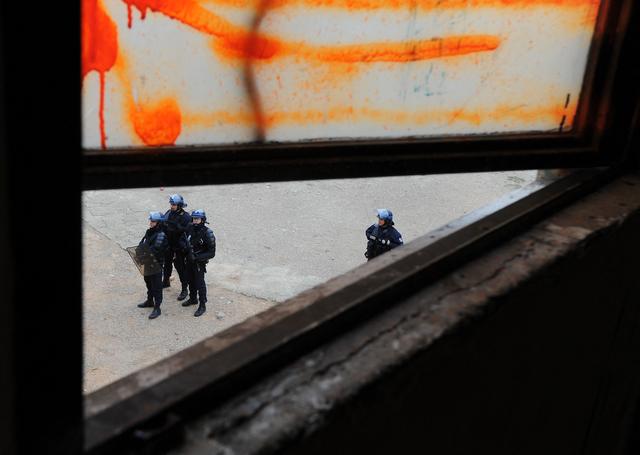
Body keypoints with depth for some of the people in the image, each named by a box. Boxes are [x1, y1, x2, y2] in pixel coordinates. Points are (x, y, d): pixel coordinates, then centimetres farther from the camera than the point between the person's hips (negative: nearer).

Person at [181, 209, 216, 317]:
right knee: (191, 281, 20)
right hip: (189, 261, 6)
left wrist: (197, 257, -25)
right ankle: (193, 299, 40)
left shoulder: (207, 234, -19)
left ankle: (202, 306, 10)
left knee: (200, 284, -1)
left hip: (199, 263, -6)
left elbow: (211, 253, -19)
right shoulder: (191, 230, -1)